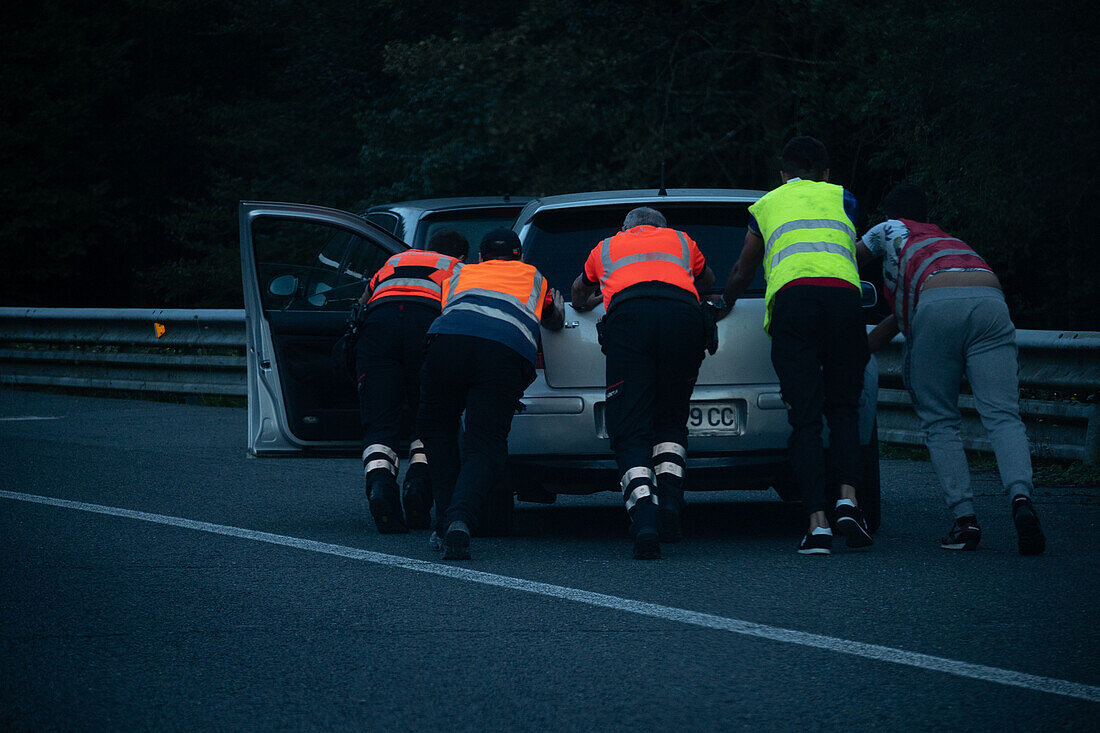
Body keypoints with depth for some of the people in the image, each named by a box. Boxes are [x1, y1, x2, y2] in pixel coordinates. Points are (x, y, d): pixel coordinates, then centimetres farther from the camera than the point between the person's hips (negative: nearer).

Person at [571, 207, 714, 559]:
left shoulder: (606, 247, 35)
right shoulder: (680, 240, 37)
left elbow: (581, 289, 57)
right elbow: (707, 280, 59)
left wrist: (583, 305, 80)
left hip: (628, 313, -1)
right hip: (683, 312, 1)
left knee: (631, 433, -3)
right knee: (671, 423, 17)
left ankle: (644, 518, -24)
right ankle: (670, 502, -5)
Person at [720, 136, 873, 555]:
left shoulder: (765, 205, 30)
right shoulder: (841, 198, 29)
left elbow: (742, 275, 43)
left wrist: (724, 305, 63)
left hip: (791, 295, 0)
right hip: (843, 292, 0)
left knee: (805, 417, -1)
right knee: (844, 408, 12)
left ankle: (817, 522, -13)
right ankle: (848, 500, -9)